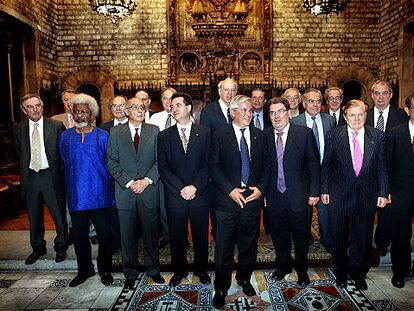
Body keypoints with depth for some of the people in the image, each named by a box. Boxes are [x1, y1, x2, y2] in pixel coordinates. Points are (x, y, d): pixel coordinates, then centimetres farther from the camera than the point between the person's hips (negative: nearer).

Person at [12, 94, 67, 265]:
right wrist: (26, 169, 8)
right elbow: (20, 154, 14)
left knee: (59, 214, 7)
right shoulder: (18, 129, 4)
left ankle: (61, 247, 26)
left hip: (52, 176, -3)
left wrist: (60, 172, -4)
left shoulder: (56, 125, -4)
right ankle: (38, 248, 35)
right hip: (30, 178, 3)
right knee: (34, 216, 16)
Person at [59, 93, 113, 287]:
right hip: (76, 196, 3)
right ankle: (84, 270, 32)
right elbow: (66, 163, 16)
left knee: (104, 236, 7)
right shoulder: (65, 136, 7)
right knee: (79, 236, 13)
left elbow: (110, 165, 2)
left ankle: (105, 270, 27)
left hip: (100, 196, -2)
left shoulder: (103, 136, -2)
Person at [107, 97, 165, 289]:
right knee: (128, 235, 9)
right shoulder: (115, 132, 4)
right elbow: (112, 163, 0)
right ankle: (130, 273, 27)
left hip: (149, 191, 1)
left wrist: (147, 180, -11)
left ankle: (153, 269, 29)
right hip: (125, 192, 0)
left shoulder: (154, 131, 5)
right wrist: (129, 183, -10)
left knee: (151, 233, 10)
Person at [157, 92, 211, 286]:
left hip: (199, 195, 0)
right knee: (177, 237, 12)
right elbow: (163, 167, -1)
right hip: (175, 195, 1)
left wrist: (194, 187, -13)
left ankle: (201, 270, 33)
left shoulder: (204, 132, 2)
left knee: (201, 235, 12)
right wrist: (181, 189, -11)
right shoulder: (164, 136, 5)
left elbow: (208, 164, -2)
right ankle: (179, 271, 33)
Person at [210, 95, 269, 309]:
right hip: (228, 199, -3)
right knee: (224, 248, 5)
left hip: (253, 197, 3)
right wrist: (230, 190, -15)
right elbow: (214, 166, -6)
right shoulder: (220, 136, -2)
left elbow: (265, 165, 10)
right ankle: (221, 288, 23)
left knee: (249, 244, 16)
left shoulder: (259, 136, 9)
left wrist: (260, 187, -5)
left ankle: (244, 279, 39)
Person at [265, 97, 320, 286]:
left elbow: (314, 164, -3)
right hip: (274, 196, 2)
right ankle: (283, 265, 40)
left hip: (298, 195, -2)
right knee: (278, 235, 16)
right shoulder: (265, 136, 0)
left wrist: (314, 192, -6)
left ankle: (302, 270, 36)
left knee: (300, 235, 13)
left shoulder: (305, 133, -6)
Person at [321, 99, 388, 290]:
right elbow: (326, 165, 0)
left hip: (367, 196, 1)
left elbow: (382, 167, 4)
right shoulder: (333, 135, -5)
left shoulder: (378, 136, 0)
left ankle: (358, 274, 37)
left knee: (362, 238, 14)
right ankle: (341, 273, 36)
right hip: (338, 196, -1)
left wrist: (383, 192, 1)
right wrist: (324, 190, -2)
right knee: (339, 237, 13)